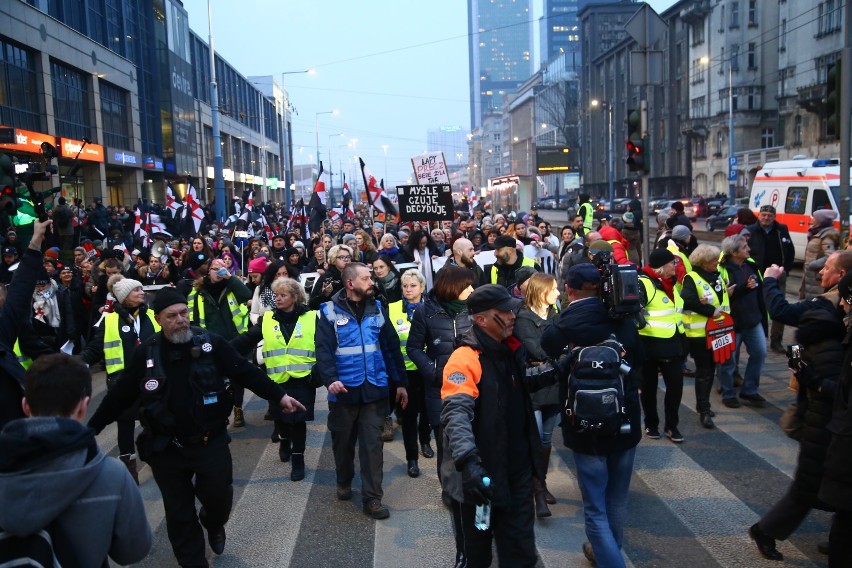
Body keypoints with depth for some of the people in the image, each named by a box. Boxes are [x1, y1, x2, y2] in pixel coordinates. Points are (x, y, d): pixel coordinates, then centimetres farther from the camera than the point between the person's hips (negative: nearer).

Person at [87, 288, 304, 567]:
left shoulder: (211, 343, -9)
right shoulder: (145, 354, -6)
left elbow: (246, 373, -5)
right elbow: (120, 395, 2)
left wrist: (280, 396, -9)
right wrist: (91, 428, 4)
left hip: (211, 440, -1)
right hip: (166, 447, 1)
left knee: (219, 497, 5)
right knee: (179, 513, 10)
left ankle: (213, 524, 41)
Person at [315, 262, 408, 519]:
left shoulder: (377, 308, 6)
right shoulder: (330, 311, -4)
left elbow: (391, 346, 10)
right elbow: (323, 349, -11)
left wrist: (400, 382, 8)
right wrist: (330, 378, -27)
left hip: (374, 389, 2)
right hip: (344, 390, -1)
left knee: (372, 443, 1)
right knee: (343, 441, 15)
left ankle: (372, 497, 9)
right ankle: (344, 482, 39)